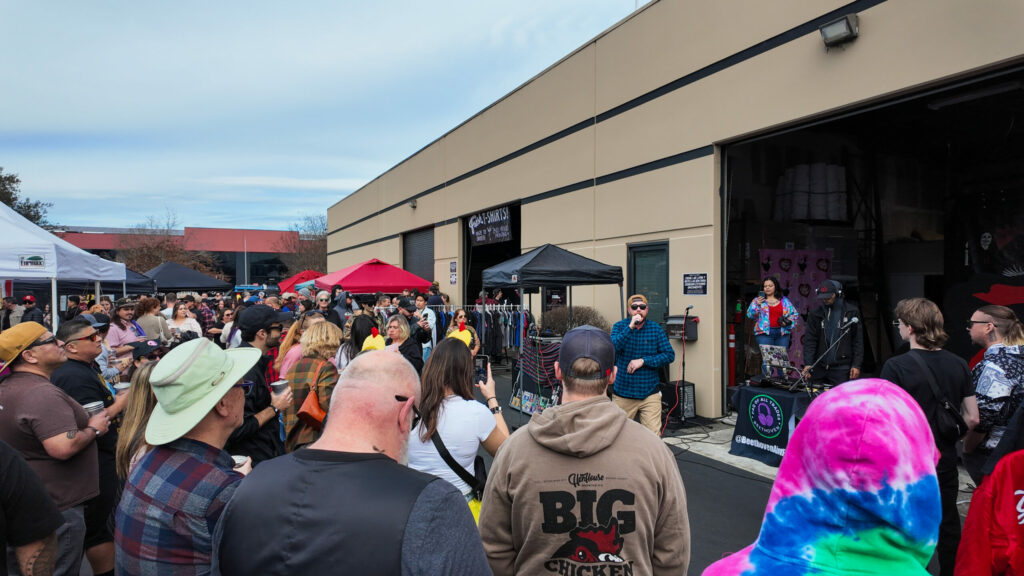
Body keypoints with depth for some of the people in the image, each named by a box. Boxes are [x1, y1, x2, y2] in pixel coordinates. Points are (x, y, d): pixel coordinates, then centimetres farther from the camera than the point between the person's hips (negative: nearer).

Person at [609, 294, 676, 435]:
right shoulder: (619, 326, 1)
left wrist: (643, 361, -13)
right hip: (622, 394, 0)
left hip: (649, 393, 0)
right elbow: (612, 348, -17)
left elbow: (669, 355, -3)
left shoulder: (655, 328, 3)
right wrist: (630, 327, -23)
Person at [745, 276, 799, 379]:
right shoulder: (757, 300, 9)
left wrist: (788, 321, -3)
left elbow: (795, 314, 16)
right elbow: (750, 314, 0)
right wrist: (757, 305, -15)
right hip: (764, 333, -2)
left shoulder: (784, 301, 13)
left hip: (782, 333, 2)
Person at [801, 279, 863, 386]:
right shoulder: (815, 314, 5)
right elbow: (810, 340, 0)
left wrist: (856, 365, -5)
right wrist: (808, 363, -12)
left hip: (841, 368, -2)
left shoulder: (851, 312, 2)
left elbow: (858, 341, 2)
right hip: (819, 367, 2)